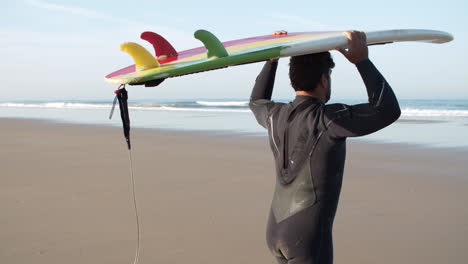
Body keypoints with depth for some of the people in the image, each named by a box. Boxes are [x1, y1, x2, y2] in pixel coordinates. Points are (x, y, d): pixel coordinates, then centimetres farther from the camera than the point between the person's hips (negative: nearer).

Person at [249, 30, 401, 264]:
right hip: (308, 237, -8)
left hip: (276, 232, 8)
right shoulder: (327, 119, -20)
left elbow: (257, 102, 27)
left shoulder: (277, 115, 2)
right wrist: (362, 60, -16)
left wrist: (273, 57, 24)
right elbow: (388, 111, -21)